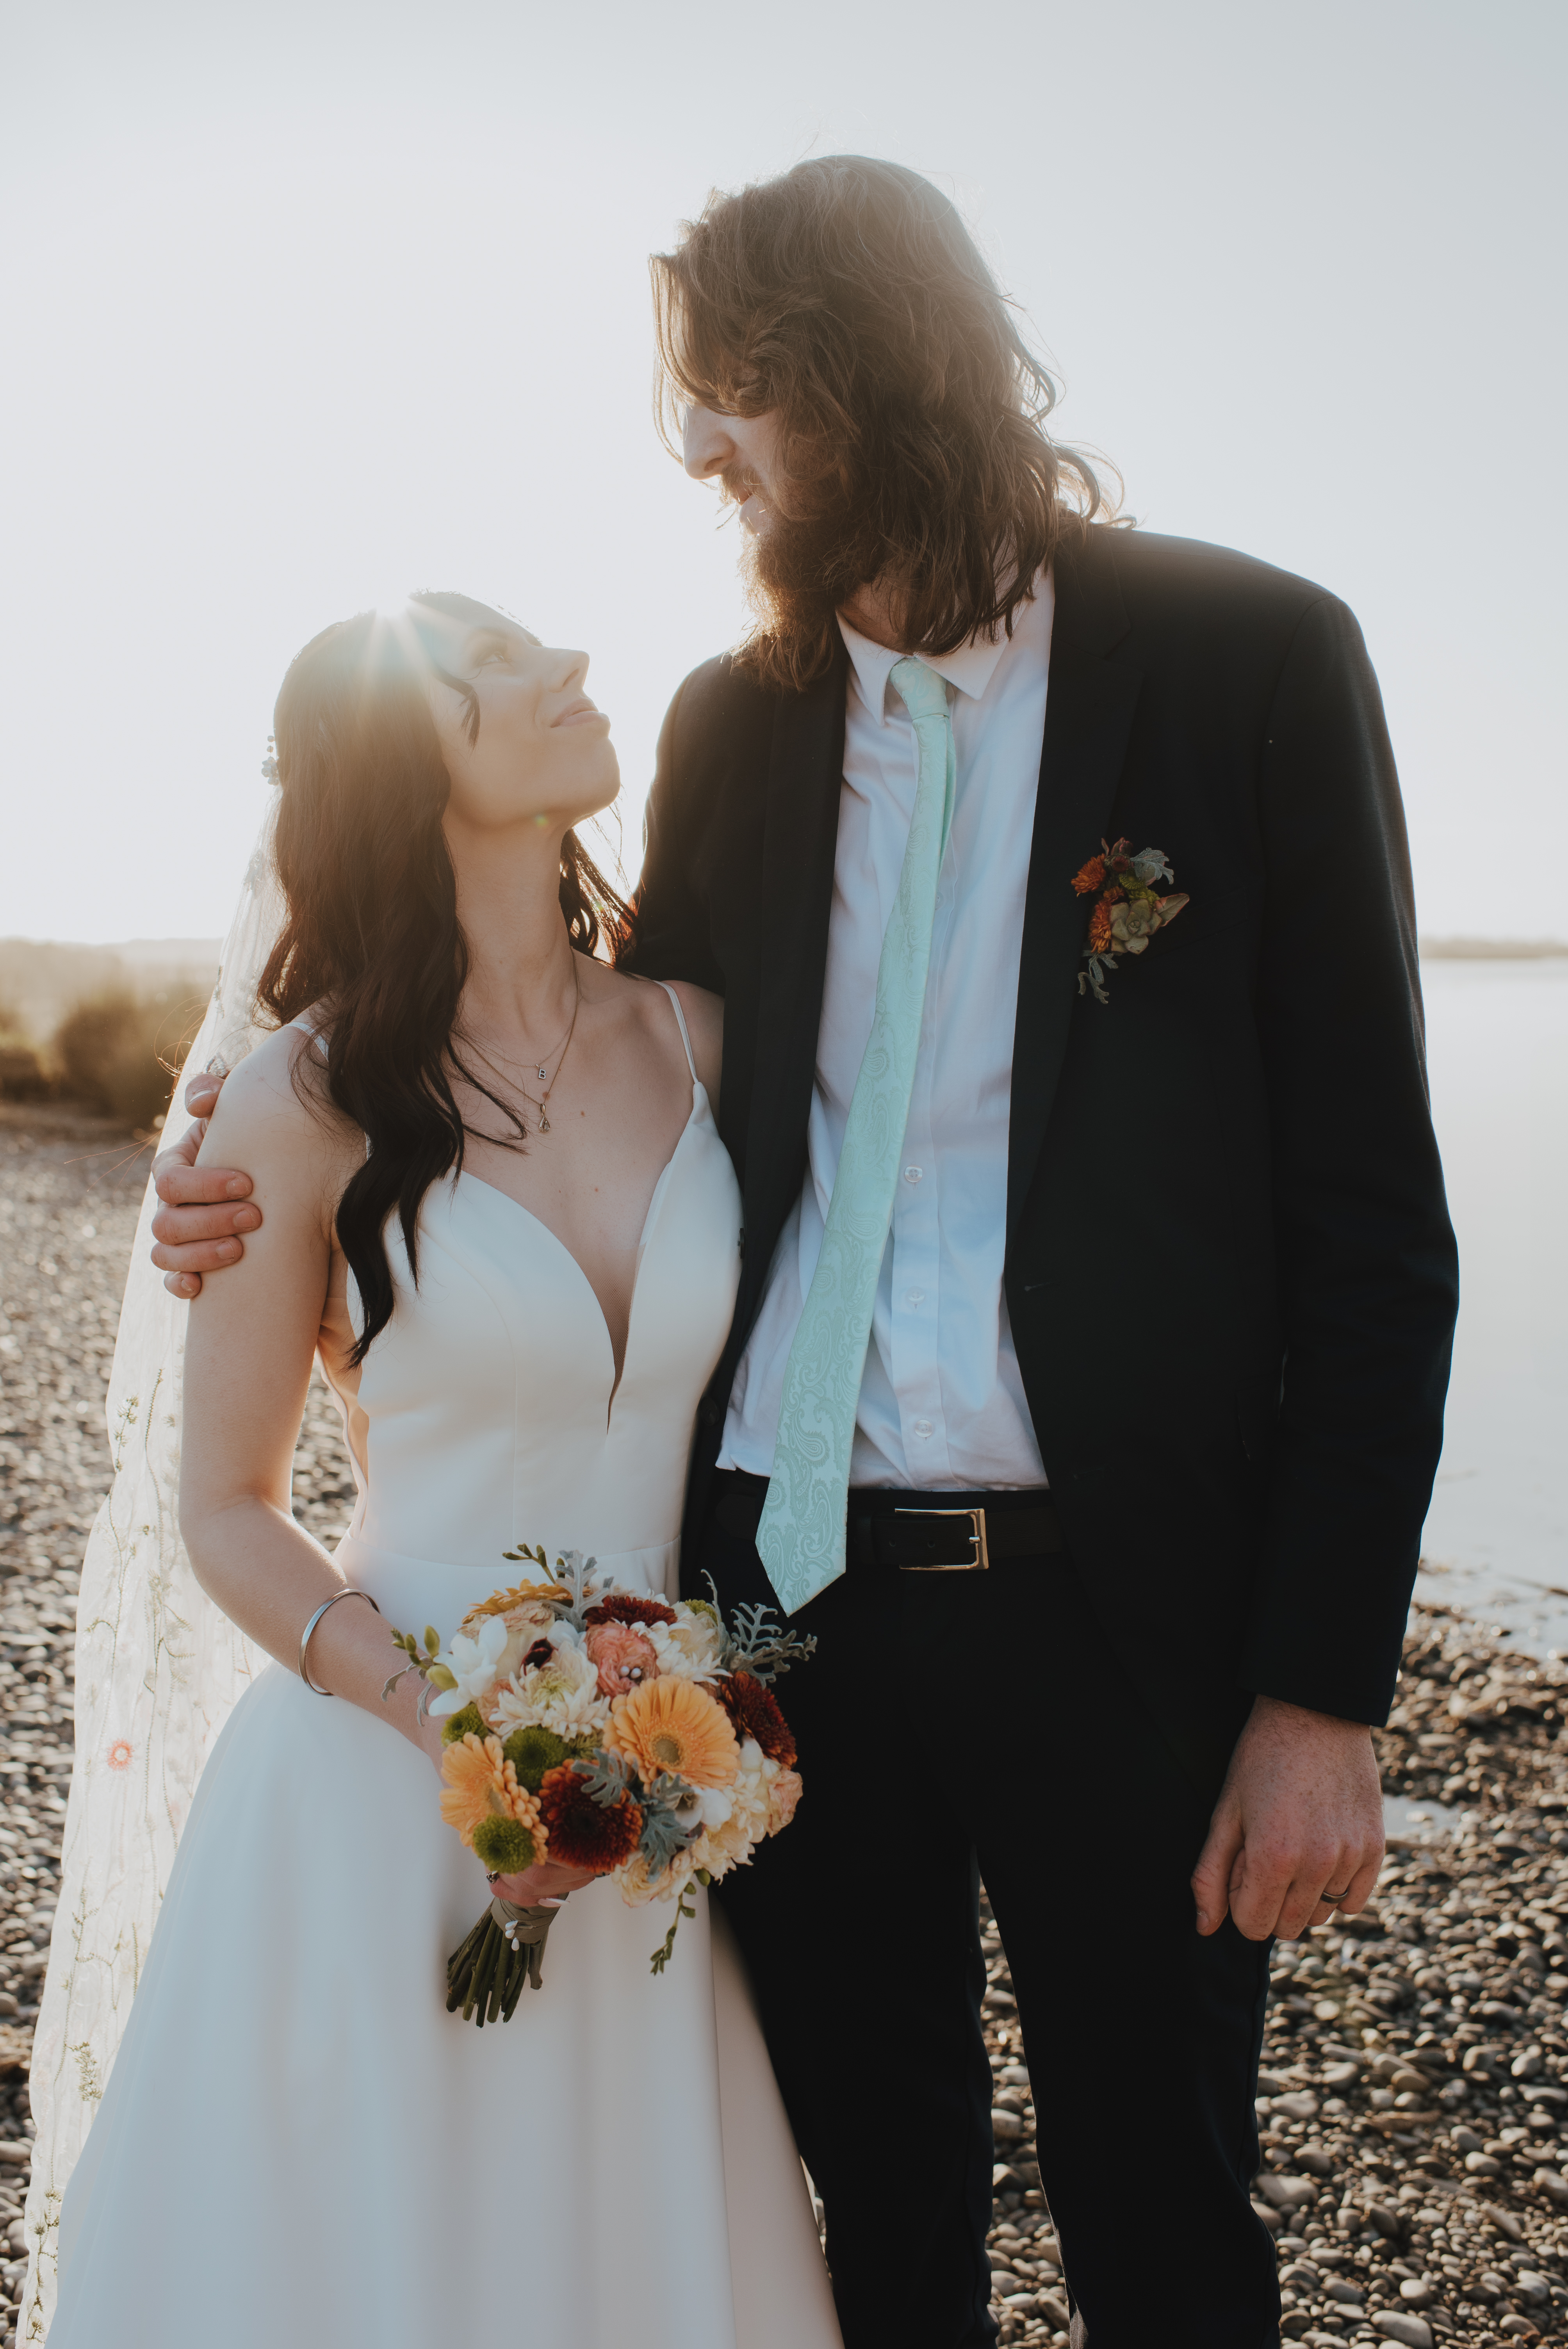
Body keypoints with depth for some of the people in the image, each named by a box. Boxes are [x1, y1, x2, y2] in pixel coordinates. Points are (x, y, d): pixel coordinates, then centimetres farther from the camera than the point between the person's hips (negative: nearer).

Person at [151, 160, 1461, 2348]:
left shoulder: (1248, 659, -5)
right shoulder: (732, 720, 7)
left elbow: (1371, 1219, -7)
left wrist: (1323, 1688, -10)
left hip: (1115, 1598, -3)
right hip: (791, 1589, 4)